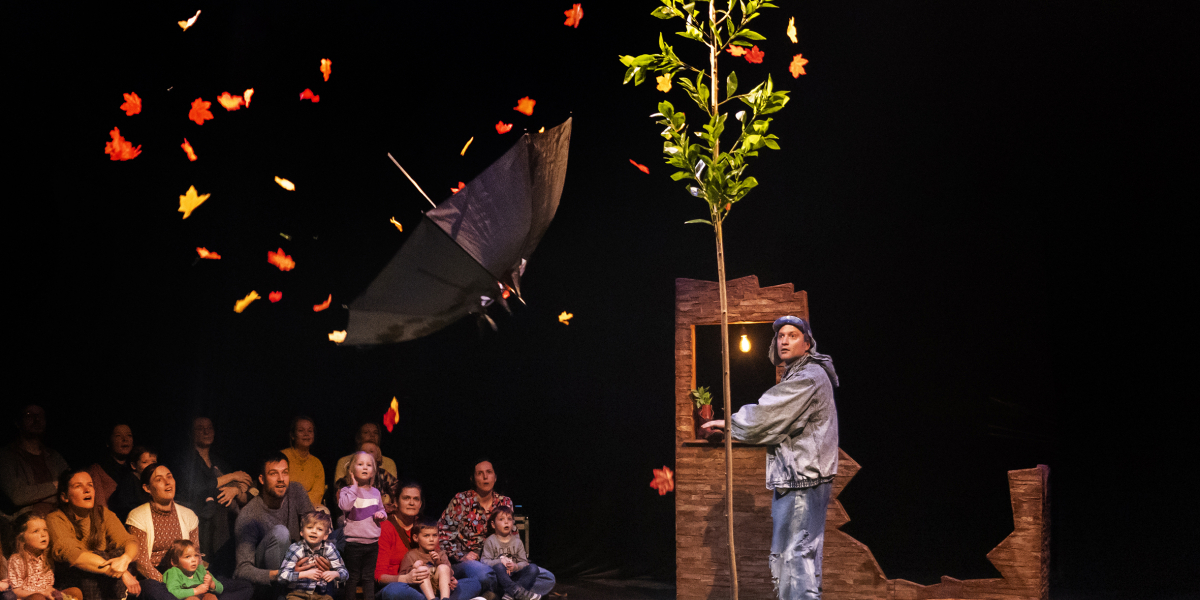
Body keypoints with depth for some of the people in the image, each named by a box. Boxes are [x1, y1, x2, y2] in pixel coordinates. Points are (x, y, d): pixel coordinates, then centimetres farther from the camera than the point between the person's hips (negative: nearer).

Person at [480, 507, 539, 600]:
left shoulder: (517, 541, 10)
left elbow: (524, 562, 5)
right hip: (499, 578, -4)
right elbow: (484, 561, -9)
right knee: (498, 567, -35)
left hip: (514, 577, 4)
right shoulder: (490, 541, 1)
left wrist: (516, 566, -18)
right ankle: (518, 592, -43)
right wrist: (501, 561, -23)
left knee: (533, 568, -20)